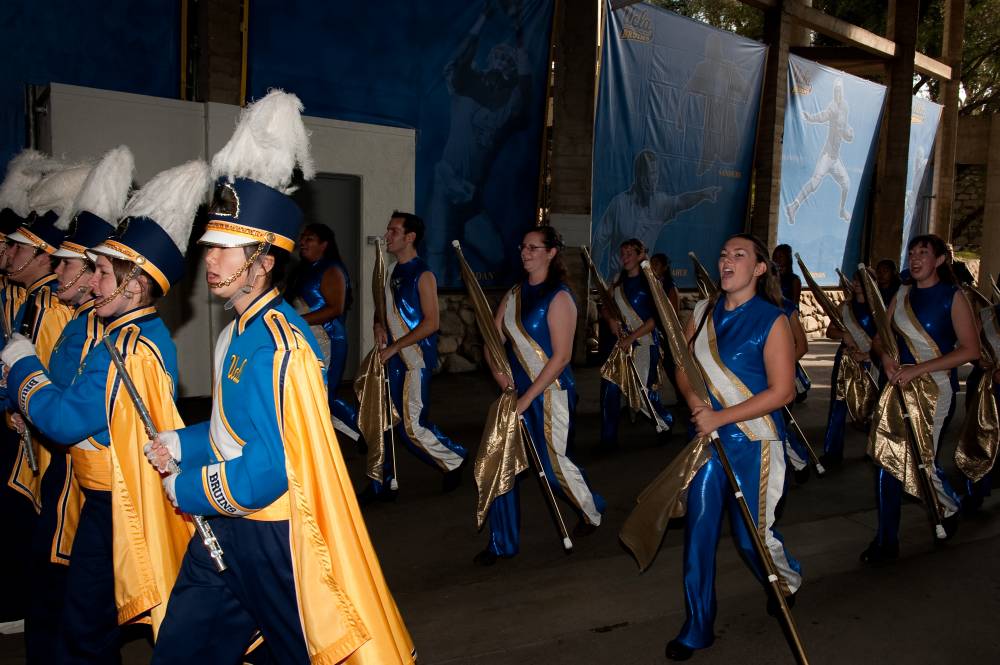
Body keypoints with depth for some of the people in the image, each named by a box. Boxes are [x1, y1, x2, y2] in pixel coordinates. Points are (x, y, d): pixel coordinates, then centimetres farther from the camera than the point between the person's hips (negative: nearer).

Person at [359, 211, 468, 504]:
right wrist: (378, 326, 0)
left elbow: (431, 323, -16)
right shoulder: (392, 271, 13)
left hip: (415, 359, -8)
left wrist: (394, 347, -17)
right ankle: (383, 485, 18)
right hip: (391, 359, 8)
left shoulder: (423, 275, -11)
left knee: (411, 427, -5)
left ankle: (454, 459, 19)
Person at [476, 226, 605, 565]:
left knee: (553, 463, 4)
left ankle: (592, 512, 35)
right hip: (516, 389, 7)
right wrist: (500, 372, -7)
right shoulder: (515, 293, 9)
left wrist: (527, 397, -18)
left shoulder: (559, 297, -13)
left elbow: (561, 356, -17)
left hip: (549, 391, -6)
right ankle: (503, 542, 17)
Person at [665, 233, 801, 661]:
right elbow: (684, 365, 10)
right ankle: (697, 628, 19)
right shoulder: (703, 312, 4)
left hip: (753, 439, -4)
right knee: (699, 528, 4)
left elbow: (782, 391, -15)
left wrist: (721, 417, -20)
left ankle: (788, 581, 43)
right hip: (708, 436, 4)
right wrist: (696, 404, -10)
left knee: (751, 533, 7)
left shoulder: (772, 320, -11)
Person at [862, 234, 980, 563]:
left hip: (936, 389, -5)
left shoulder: (953, 296, -6)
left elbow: (970, 350, -13)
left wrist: (918, 369, -19)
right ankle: (886, 541, 14)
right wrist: (886, 358, -12)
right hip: (900, 385, 5)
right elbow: (879, 338, 12)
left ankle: (950, 509, 34)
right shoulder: (902, 294, 9)